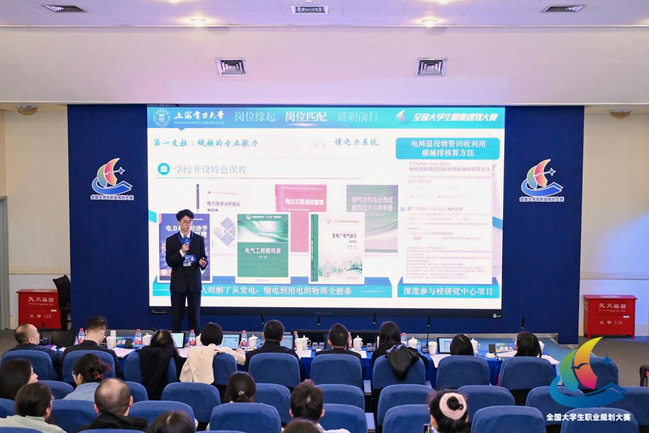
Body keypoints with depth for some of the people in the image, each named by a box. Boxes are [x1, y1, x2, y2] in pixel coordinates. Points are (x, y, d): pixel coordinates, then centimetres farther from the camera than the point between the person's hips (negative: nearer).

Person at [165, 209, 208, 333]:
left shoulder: (199, 239, 6)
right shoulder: (171, 240, 3)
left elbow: (203, 257, 7)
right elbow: (169, 262, -3)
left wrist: (203, 262, -16)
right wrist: (181, 252, -18)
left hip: (194, 282, 1)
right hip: (178, 282, -1)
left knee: (194, 314, 4)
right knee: (177, 315, 4)